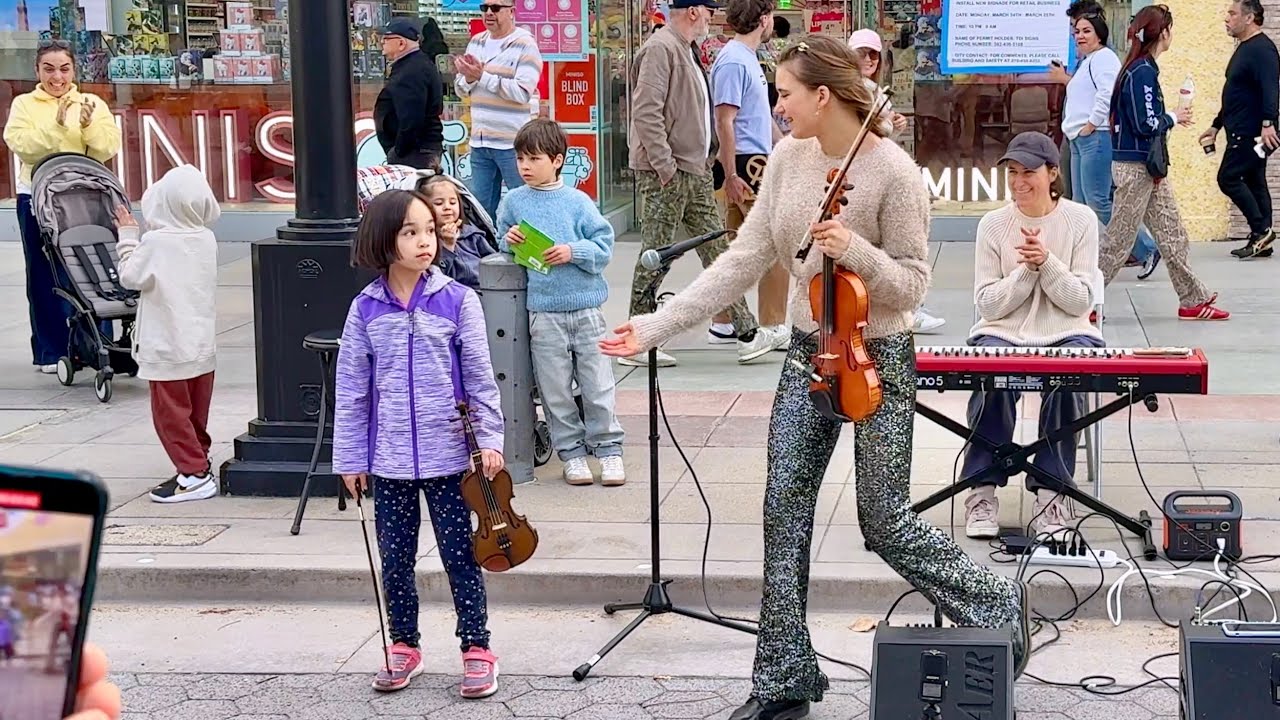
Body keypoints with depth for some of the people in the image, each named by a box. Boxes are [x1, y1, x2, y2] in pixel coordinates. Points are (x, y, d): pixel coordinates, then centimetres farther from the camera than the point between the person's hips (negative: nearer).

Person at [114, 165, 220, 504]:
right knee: (195, 413, 16)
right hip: (203, 345, 7)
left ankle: (193, 475, -3)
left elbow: (130, 276, -6)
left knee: (171, 412, 0)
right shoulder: (207, 240, 1)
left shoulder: (156, 242, -17)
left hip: (167, 346, -7)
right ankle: (198, 466, 22)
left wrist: (128, 236, 4)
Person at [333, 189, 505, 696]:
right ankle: (404, 646, 28)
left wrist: (490, 439, -7)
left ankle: (476, 649, 16)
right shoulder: (366, 309, 0)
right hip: (388, 460, 2)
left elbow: (480, 379, -2)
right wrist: (350, 457, 4)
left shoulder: (457, 301, -4)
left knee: (460, 555, 5)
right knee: (395, 558, 12)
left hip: (447, 455, -2)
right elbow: (351, 388, 4)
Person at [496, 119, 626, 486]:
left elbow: (604, 245, 0)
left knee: (597, 382, 3)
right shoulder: (513, 202, 6)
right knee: (555, 388, 5)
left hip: (586, 307, -1)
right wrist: (509, 241, -6)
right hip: (542, 310, 1)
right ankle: (571, 451, 16)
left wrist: (573, 252, -15)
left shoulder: (577, 201, 1)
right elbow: (501, 246, 15)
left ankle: (608, 448, 14)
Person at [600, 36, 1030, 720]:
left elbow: (912, 284, -12)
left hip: (877, 358, -6)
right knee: (784, 511, 4)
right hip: (809, 355, 6)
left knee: (885, 522, 1)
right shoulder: (789, 157, -1)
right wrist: (658, 325, -3)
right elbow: (744, 259, 1)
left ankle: (998, 607, 25)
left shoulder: (894, 172, -18)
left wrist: (856, 251, -32)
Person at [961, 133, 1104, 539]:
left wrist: (1047, 262, -18)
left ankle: (1050, 491, -22)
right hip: (1003, 334, 0)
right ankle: (982, 492, -22)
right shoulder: (993, 225, 3)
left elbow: (1080, 301, -3)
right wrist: (1026, 269, -14)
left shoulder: (1081, 221, 2)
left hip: (1066, 335, 0)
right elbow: (988, 304, 0)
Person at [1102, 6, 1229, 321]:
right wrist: (1174, 118, -6)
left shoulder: (1140, 68, 11)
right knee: (1119, 239, -3)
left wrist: (1170, 118, 6)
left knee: (1172, 234, 12)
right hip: (1134, 166, -10)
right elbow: (1145, 124, -22)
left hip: (1146, 166, 10)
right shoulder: (1142, 72, -18)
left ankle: (1193, 300, 17)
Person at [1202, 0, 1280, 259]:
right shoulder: (1244, 49, 18)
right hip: (1241, 132, 11)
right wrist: (1216, 125, 28)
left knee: (1228, 178, -11)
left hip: (1252, 133, -11)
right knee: (1253, 182, 10)